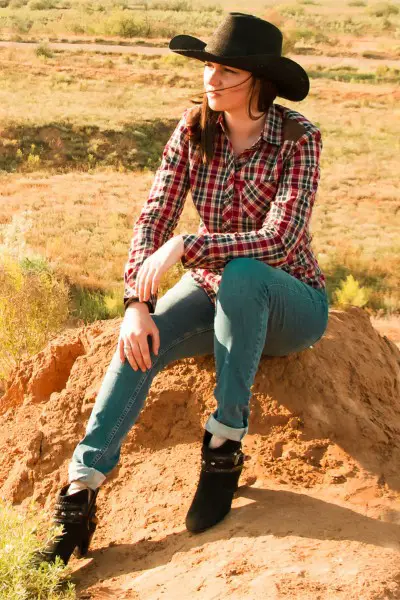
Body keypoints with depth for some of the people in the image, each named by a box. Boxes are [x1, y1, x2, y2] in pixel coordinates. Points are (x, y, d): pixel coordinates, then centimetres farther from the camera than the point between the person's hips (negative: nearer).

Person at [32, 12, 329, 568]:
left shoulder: (298, 139, -18)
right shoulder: (194, 130, -6)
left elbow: (279, 239, -28)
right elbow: (153, 220, -10)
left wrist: (184, 247, -33)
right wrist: (138, 303, -24)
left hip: (292, 303, -4)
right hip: (214, 293, 4)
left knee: (240, 274, -38)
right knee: (140, 343, -26)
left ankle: (225, 442, -27)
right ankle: (79, 497, -28)